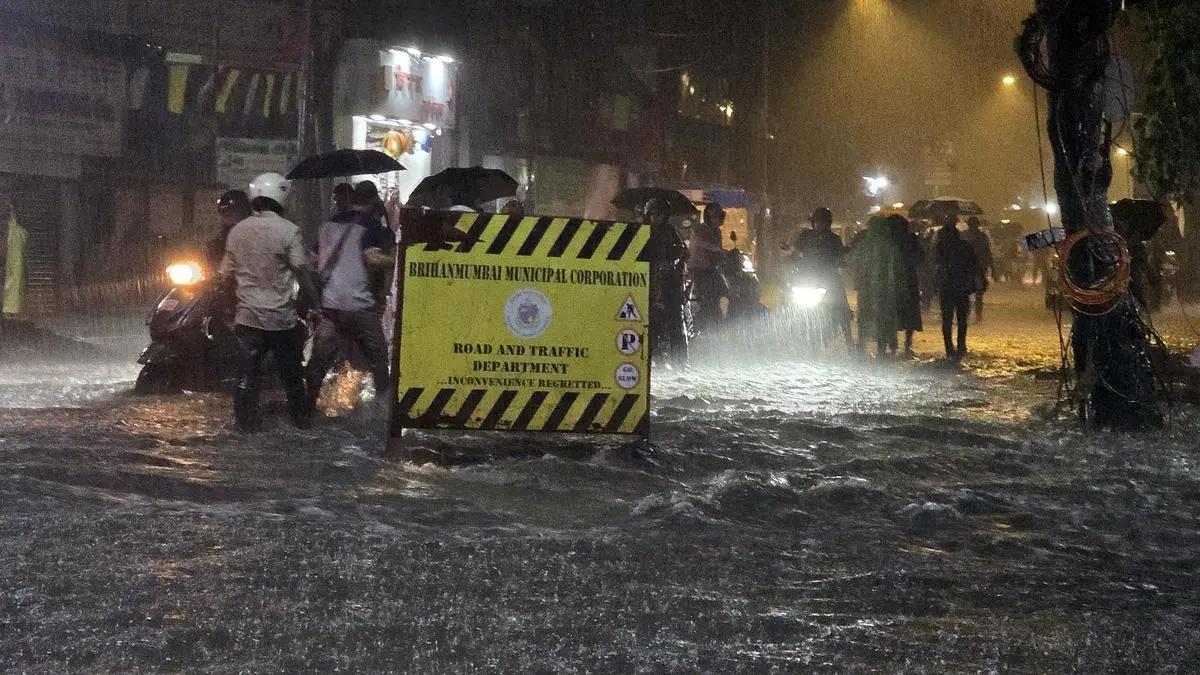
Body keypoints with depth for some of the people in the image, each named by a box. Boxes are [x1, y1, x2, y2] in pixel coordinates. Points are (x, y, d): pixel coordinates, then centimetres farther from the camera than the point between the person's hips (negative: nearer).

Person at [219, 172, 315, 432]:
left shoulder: (237, 231, 2)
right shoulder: (288, 230, -11)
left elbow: (227, 273, 7)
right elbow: (300, 270, -14)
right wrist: (315, 294, -2)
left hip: (248, 313, 2)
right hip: (282, 315, -2)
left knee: (248, 371, 6)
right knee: (291, 371, 12)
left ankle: (246, 420, 5)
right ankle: (300, 418, 22)